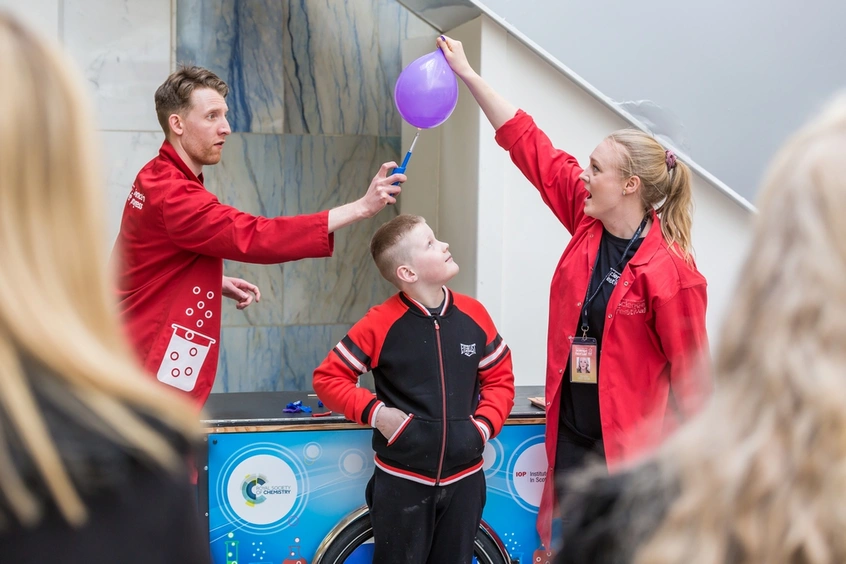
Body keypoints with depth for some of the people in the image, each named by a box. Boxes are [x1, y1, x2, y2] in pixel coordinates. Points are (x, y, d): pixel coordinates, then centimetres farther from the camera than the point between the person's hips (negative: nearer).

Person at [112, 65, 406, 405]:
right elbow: (254, 237, -30)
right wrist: (361, 207, -32)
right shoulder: (171, 194, -22)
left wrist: (217, 283, 5)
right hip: (156, 371, -10)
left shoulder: (155, 179, 11)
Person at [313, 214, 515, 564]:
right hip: (402, 481, -3)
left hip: (464, 479, 3)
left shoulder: (473, 315, -2)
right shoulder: (381, 324, -12)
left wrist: (485, 423, -5)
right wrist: (374, 412, -16)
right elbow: (327, 379, -4)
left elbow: (500, 377, 10)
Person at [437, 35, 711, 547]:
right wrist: (468, 74, 6)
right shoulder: (588, 220, 0)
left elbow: (691, 374, -13)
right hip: (571, 432, 7)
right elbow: (528, 142, 4)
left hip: (629, 444, -7)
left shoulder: (670, 272, -18)